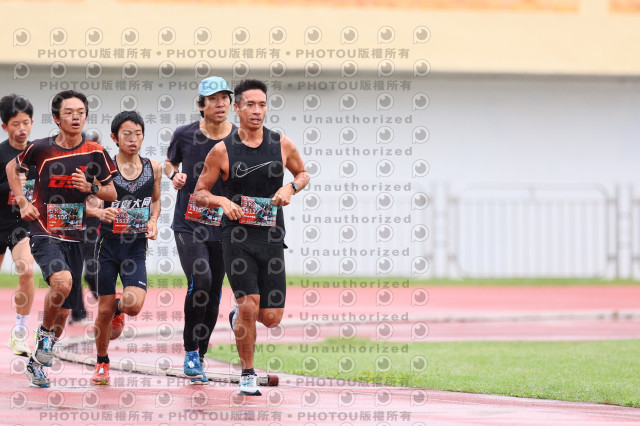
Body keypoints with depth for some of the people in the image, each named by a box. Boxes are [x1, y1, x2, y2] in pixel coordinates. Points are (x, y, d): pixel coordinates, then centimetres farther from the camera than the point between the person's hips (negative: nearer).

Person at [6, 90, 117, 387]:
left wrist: (91, 187, -12)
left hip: (75, 237, 3)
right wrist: (22, 202, 3)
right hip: (44, 232, -3)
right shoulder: (42, 148, -5)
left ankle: (37, 363, 27)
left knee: (64, 309, 8)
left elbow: (112, 193, 8)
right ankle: (45, 333, -5)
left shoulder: (94, 153, -1)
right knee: (62, 282, -31)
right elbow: (12, 168, 14)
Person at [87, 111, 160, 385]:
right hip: (108, 244, -1)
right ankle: (102, 363, 27)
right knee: (104, 310, 4)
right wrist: (101, 212, -32)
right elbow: (87, 203, -10)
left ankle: (119, 306, 22)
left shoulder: (153, 168, 1)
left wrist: (153, 221, 0)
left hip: (136, 248, 1)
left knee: (134, 305, -18)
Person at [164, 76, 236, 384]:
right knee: (200, 280, -22)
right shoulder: (185, 135, -2)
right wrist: (174, 176, -5)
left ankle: (199, 357, 22)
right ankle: (190, 351, -6)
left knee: (213, 295, 5)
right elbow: (169, 163, 17)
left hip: (221, 226, 2)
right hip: (188, 223, -2)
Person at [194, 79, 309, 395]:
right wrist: (222, 201, -15)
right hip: (237, 236, -3)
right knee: (249, 305, -15)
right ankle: (247, 375, 4)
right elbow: (199, 193, 5)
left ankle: (239, 314, 36)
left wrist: (291, 187, -2)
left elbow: (303, 173, 20)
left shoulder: (282, 145, 2)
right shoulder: (222, 150, -3)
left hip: (271, 236, 3)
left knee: (271, 317, 0)